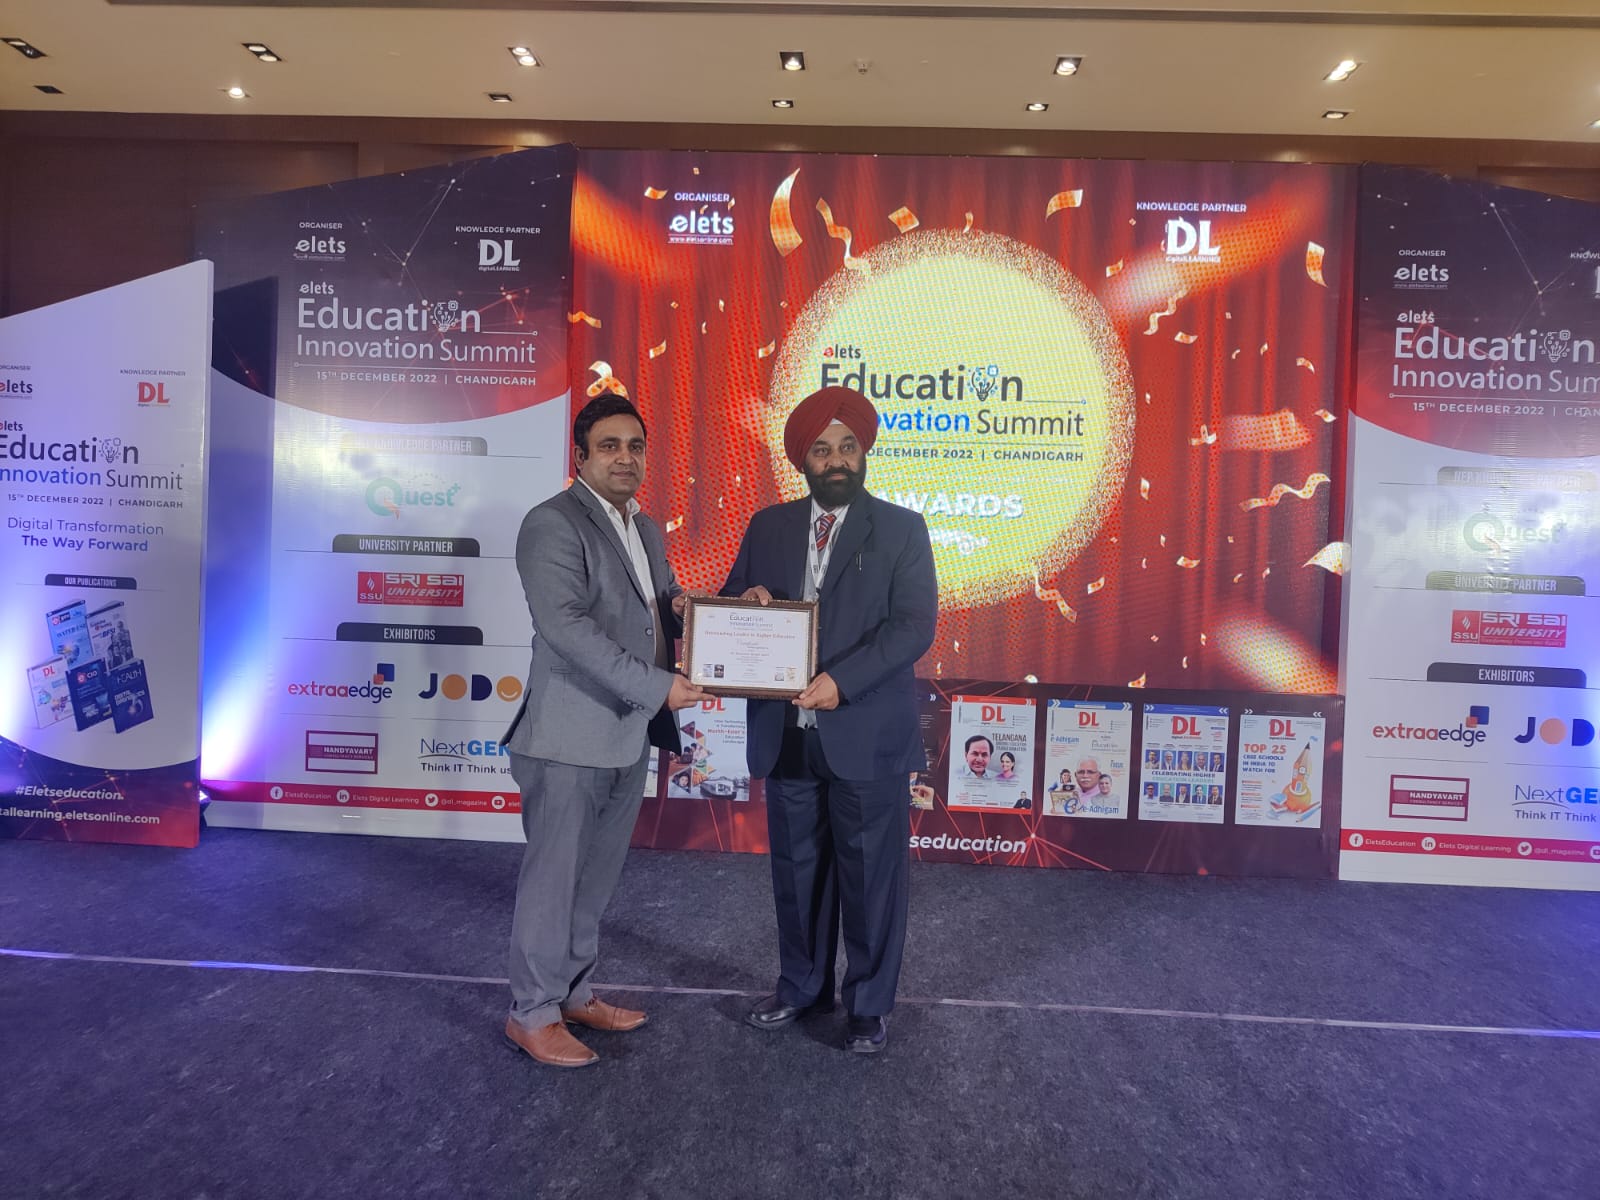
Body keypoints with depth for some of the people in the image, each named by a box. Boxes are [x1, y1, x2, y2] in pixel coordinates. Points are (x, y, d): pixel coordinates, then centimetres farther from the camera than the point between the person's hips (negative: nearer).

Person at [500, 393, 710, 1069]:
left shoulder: (647, 529, 14)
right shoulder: (553, 524, -13)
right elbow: (565, 626, -23)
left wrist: (680, 608, 0)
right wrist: (657, 687, -25)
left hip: (629, 735, 8)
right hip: (570, 736, -8)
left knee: (596, 879, 18)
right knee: (553, 877, 5)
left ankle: (573, 994, 34)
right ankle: (531, 1014, 22)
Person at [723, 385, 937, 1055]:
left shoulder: (901, 530, -2)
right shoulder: (768, 527, 9)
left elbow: (914, 626, -12)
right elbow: (729, 606, 14)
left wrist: (841, 681, -24)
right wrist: (747, 599, -11)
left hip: (866, 736, -3)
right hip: (786, 735, 4)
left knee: (870, 877, 8)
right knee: (796, 872, 16)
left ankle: (869, 1005, 28)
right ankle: (802, 988, 37)